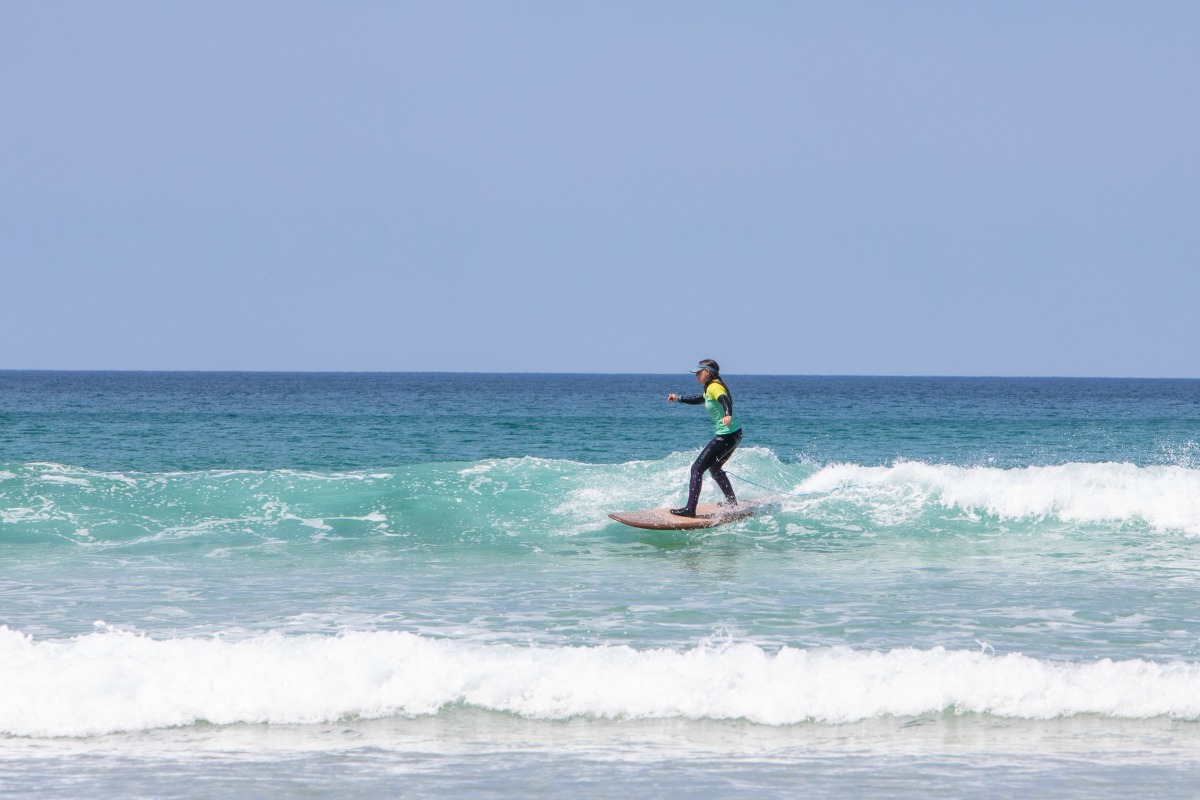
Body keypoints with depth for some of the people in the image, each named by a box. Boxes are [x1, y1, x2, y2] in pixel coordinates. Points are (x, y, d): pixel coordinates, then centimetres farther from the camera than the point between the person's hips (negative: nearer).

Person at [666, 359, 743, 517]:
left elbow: (725, 400, -36)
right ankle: (732, 501, 34)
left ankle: (690, 509, -13)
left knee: (697, 468, -9)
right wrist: (679, 399, 37)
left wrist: (728, 415, -55)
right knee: (714, 468, 29)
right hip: (735, 433, 10)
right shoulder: (712, 388, 17)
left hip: (726, 435, -10)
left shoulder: (714, 387, -15)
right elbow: (699, 400, 37)